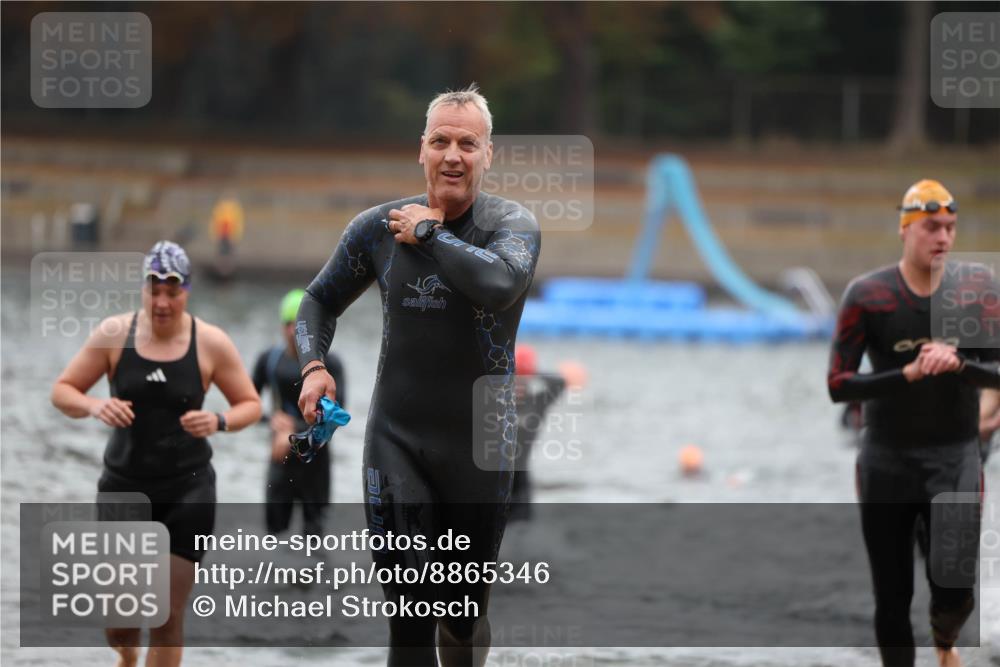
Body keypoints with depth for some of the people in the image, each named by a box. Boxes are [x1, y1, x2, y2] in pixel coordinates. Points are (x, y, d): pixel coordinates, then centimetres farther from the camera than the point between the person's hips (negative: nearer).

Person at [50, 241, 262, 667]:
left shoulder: (210, 343, -5)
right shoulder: (114, 334, -4)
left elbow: (250, 405, 4)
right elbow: (62, 391, 1)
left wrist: (219, 422, -18)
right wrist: (94, 406, -21)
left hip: (187, 491, -1)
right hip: (123, 487, 1)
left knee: (168, 616, -6)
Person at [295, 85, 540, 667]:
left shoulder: (512, 223, -7)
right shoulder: (377, 227, 2)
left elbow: (497, 284, -30)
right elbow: (322, 300, 17)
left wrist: (430, 231, -17)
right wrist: (314, 365, -2)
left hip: (479, 444, -1)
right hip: (397, 439, 1)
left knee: (465, 615, 11)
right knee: (410, 618, -8)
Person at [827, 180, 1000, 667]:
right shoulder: (867, 295, -6)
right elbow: (838, 385, -9)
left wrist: (957, 364, -22)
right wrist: (908, 375, -21)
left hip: (954, 458, 0)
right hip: (887, 459, 0)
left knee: (956, 589, -13)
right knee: (892, 598, 4)